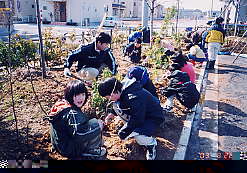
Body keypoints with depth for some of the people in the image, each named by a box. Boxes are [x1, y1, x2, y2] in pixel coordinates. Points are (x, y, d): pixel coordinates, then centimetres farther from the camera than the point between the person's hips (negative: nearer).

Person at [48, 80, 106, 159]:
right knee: (96, 125, -15)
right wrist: (97, 124, -22)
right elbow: (79, 133, -34)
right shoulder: (72, 113, -27)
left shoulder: (63, 103, 1)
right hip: (69, 150, -9)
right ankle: (88, 151, 2)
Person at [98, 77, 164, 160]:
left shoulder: (135, 98, -37)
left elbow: (137, 120, -34)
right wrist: (112, 113, 5)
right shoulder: (122, 90, -8)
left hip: (153, 117, -9)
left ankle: (151, 143, 0)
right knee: (116, 106, -3)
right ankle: (132, 128, 10)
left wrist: (123, 133, -24)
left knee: (137, 135, -36)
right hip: (137, 113, 9)